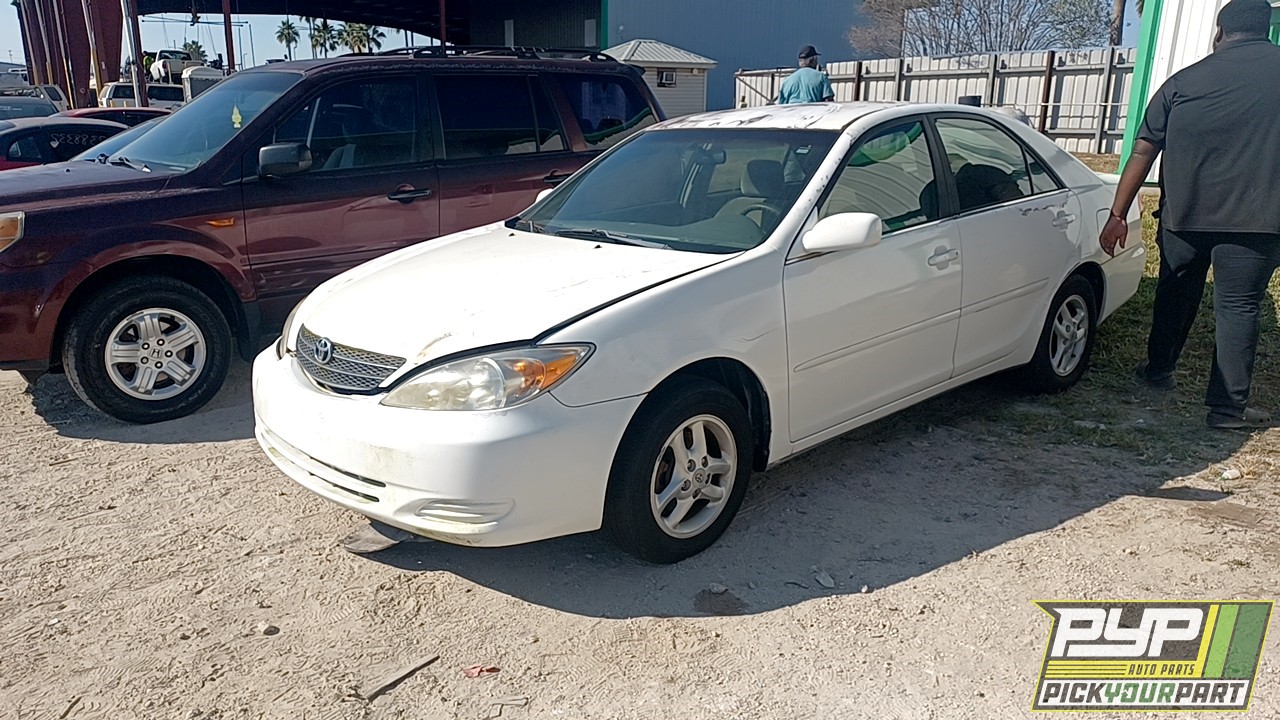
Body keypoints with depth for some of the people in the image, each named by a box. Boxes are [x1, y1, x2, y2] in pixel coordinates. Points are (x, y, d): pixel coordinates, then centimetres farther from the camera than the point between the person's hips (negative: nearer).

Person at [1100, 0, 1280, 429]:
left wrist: (1118, 214, 6)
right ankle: (1228, 406, 5)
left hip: (1184, 213, 2)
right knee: (1238, 306, 3)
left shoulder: (1185, 80, 7)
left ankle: (1159, 370, 34)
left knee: (1176, 293, 20)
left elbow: (1143, 151, 4)